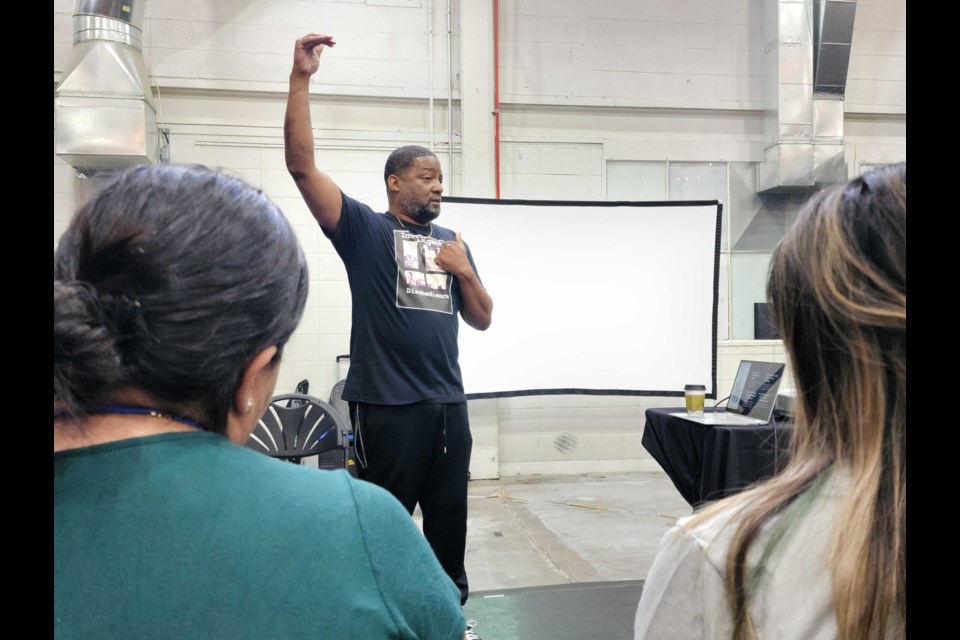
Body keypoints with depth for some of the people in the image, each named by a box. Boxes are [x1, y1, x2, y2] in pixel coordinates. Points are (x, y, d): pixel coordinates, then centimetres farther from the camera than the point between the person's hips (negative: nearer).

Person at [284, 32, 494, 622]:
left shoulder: (452, 241, 15)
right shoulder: (364, 229, -1)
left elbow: (482, 320, 15)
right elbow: (302, 165, -13)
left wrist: (465, 271, -3)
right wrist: (301, 79, -19)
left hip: (449, 402, 6)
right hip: (388, 403, -5)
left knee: (449, 516, 16)